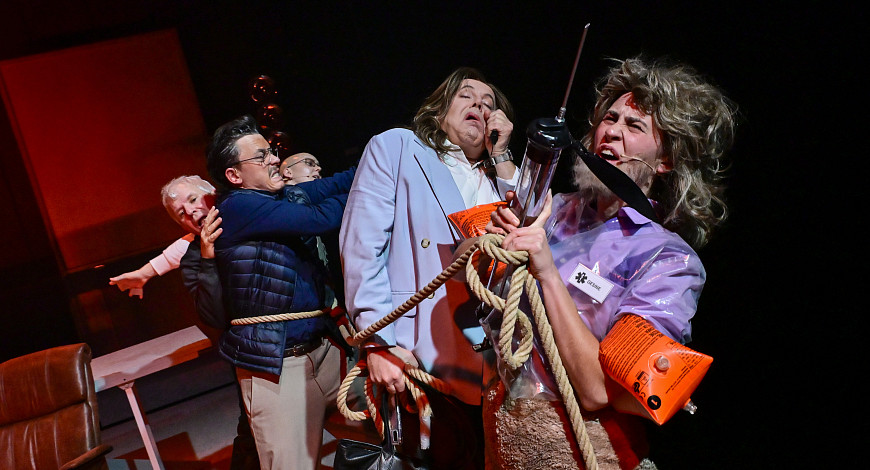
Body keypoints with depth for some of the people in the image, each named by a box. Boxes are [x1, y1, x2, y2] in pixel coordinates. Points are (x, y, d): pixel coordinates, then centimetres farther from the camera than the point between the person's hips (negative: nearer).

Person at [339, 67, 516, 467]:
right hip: (419, 356, -4)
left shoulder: (499, 176, 20)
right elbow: (364, 245, -5)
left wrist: (501, 158, 6)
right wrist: (379, 340, -14)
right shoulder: (395, 147, 6)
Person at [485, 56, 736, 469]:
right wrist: (493, 247, -12)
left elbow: (598, 391, -23)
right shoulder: (558, 209, 1)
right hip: (499, 423, 5)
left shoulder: (670, 260, -14)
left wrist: (547, 274, -25)